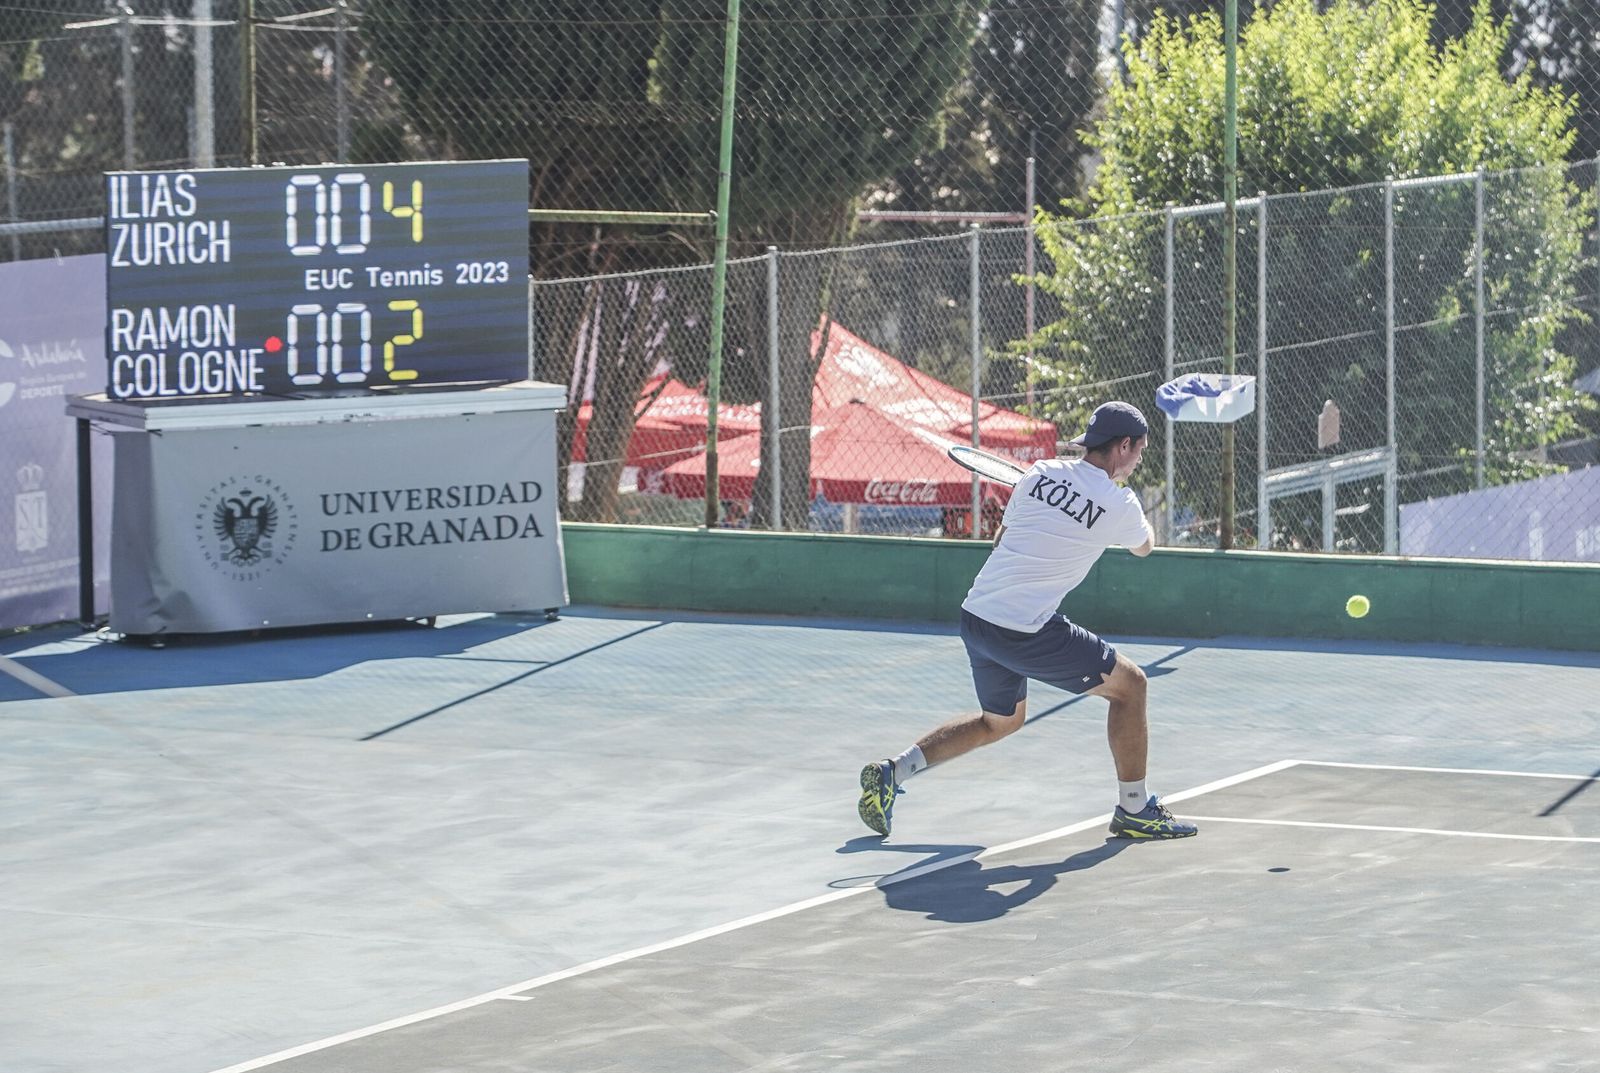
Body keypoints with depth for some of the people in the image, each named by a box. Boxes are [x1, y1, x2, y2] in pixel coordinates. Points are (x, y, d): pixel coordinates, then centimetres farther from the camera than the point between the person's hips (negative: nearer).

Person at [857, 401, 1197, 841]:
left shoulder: (1040, 473, 6)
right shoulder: (1118, 504, -8)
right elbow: (1144, 546, 17)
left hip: (975, 614, 7)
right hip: (1026, 633, -7)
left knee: (1001, 720, 28)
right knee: (1128, 683, 9)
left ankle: (892, 771, 21)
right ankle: (1134, 810, 13)